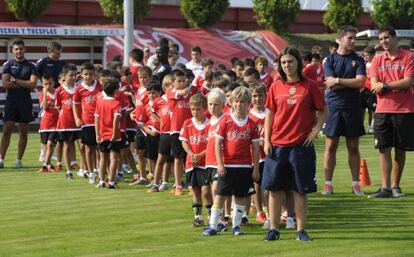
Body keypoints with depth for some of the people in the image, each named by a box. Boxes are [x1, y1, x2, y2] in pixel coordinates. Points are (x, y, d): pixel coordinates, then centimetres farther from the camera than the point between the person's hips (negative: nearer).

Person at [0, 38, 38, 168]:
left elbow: (33, 84, -8)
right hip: (11, 101, -1)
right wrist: (24, 84, -8)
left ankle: (19, 160, 9)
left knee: (24, 132, 3)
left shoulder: (30, 66, 6)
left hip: (25, 102, 2)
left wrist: (15, 81, -9)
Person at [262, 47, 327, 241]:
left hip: (301, 145, -2)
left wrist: (316, 130, -7)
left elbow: (323, 111, 6)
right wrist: (266, 140, 2)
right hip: (277, 145, 2)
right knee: (274, 189, 2)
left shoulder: (309, 86, 0)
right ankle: (274, 229, 11)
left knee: (300, 190, 2)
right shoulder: (276, 87, 5)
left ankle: (301, 230, 10)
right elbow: (270, 114, 9)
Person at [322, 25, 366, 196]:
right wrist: (349, 83, -7)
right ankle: (328, 184, 5)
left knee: (353, 148, 5)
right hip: (333, 107, -1)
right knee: (330, 146, 0)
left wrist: (338, 81, -7)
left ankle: (356, 184, 11)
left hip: (353, 107, 1)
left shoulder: (358, 60, 6)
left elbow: (360, 82, -8)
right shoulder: (329, 60, 3)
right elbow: (329, 83, -8)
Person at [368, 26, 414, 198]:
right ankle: (385, 187, 0)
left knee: (400, 150, 4)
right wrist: (397, 85, -14)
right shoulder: (377, 60, 8)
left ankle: (396, 185, 13)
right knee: (384, 149, -1)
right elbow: (374, 85, -2)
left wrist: (385, 85, -12)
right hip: (382, 111, 2)